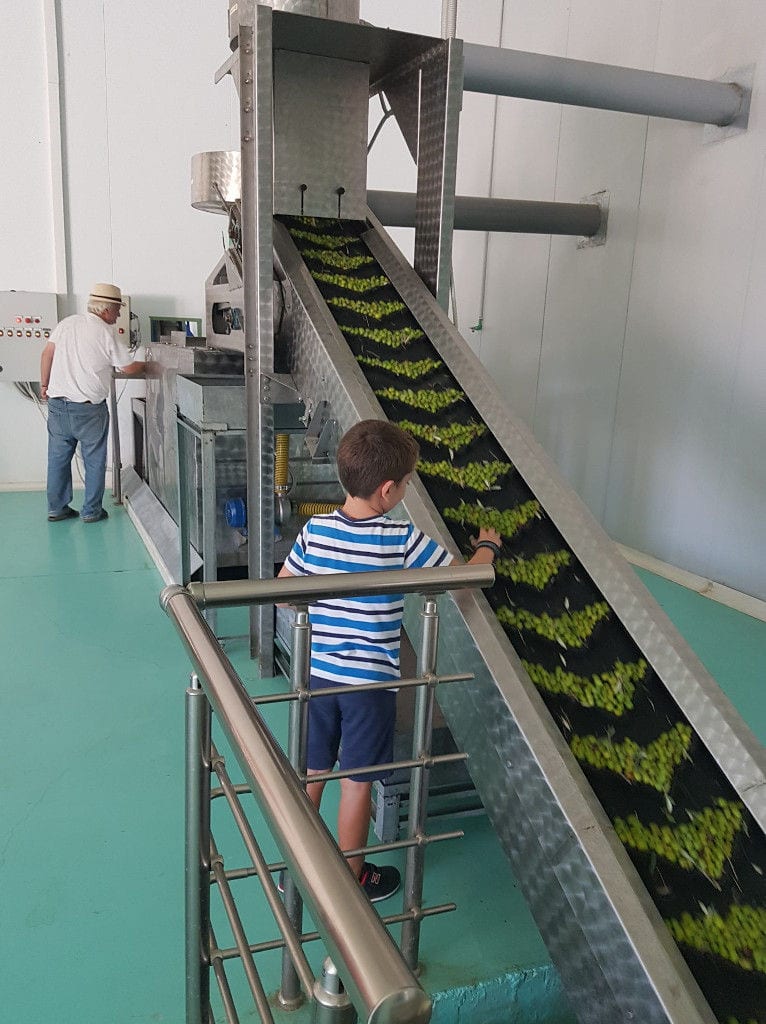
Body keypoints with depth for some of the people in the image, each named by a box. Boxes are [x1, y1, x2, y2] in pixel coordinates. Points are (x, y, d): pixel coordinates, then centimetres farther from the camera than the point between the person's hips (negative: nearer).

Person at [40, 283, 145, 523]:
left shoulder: (67, 323, 4)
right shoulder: (106, 335, -10)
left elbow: (47, 354, 5)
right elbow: (129, 367, -2)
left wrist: (44, 384, 16)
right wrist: (145, 364, 18)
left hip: (57, 403, 5)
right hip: (88, 409, -5)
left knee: (58, 457, 12)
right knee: (94, 460, 8)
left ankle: (56, 508, 20)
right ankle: (91, 510, 13)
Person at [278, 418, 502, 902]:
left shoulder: (314, 531, -6)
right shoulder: (403, 540, -17)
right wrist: (488, 547, 13)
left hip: (317, 674, 4)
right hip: (370, 682, -4)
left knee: (309, 774, 19)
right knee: (357, 783, 13)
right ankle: (351, 880, 31)